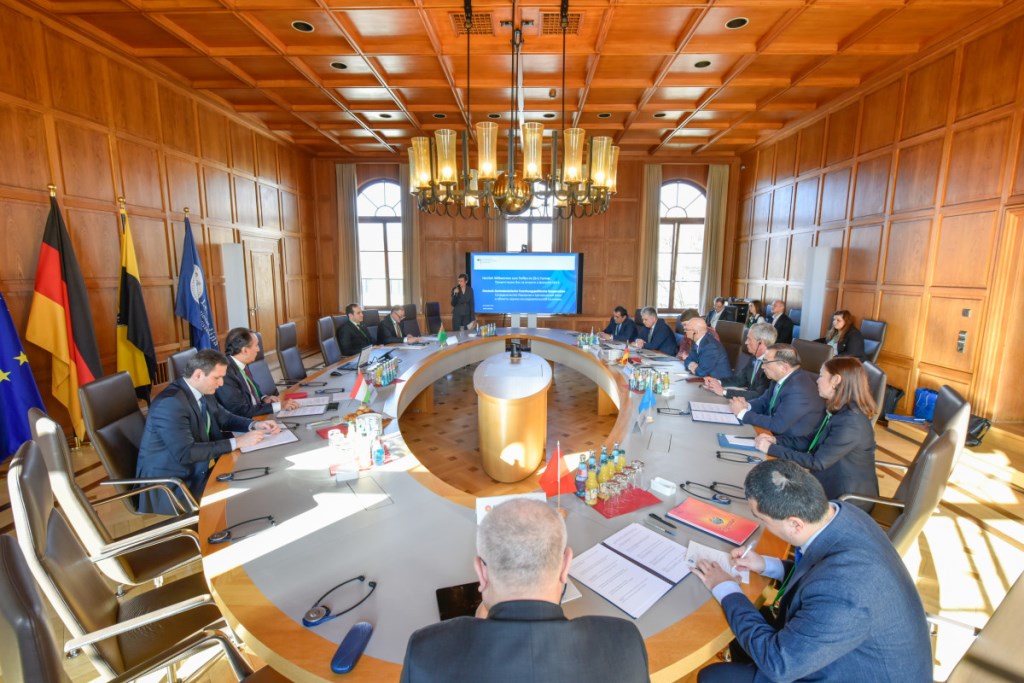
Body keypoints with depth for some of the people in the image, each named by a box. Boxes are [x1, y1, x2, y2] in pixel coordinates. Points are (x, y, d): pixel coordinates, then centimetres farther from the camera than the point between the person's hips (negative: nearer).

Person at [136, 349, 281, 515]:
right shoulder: (171, 403, -25)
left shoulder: (201, 391, 0)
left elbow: (223, 418, 14)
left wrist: (254, 425, -5)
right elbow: (185, 453, -29)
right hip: (168, 483, -8)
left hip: (194, 470, 8)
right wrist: (237, 442, -27)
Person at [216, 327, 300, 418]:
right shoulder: (226, 374, -22)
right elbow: (242, 411, -20)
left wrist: (264, 398, 1)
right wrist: (279, 406, -18)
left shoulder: (242, 364, 2)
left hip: (257, 418, 8)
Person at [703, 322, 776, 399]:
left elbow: (759, 395, -29)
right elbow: (740, 378, 12)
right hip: (749, 401, 7)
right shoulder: (755, 357, 2)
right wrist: (717, 381, -5)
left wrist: (724, 392, -27)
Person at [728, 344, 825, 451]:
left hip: (794, 444, -7)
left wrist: (743, 413, -19)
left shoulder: (799, 390, -29)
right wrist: (747, 406, -11)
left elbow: (777, 425, -26)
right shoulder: (781, 377, -2)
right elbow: (764, 401, 11)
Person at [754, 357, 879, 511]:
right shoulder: (838, 411, 3)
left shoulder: (850, 422, -27)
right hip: (831, 484, 7)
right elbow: (813, 443, 9)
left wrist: (771, 449, -21)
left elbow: (818, 462, -24)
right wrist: (776, 440, -4)